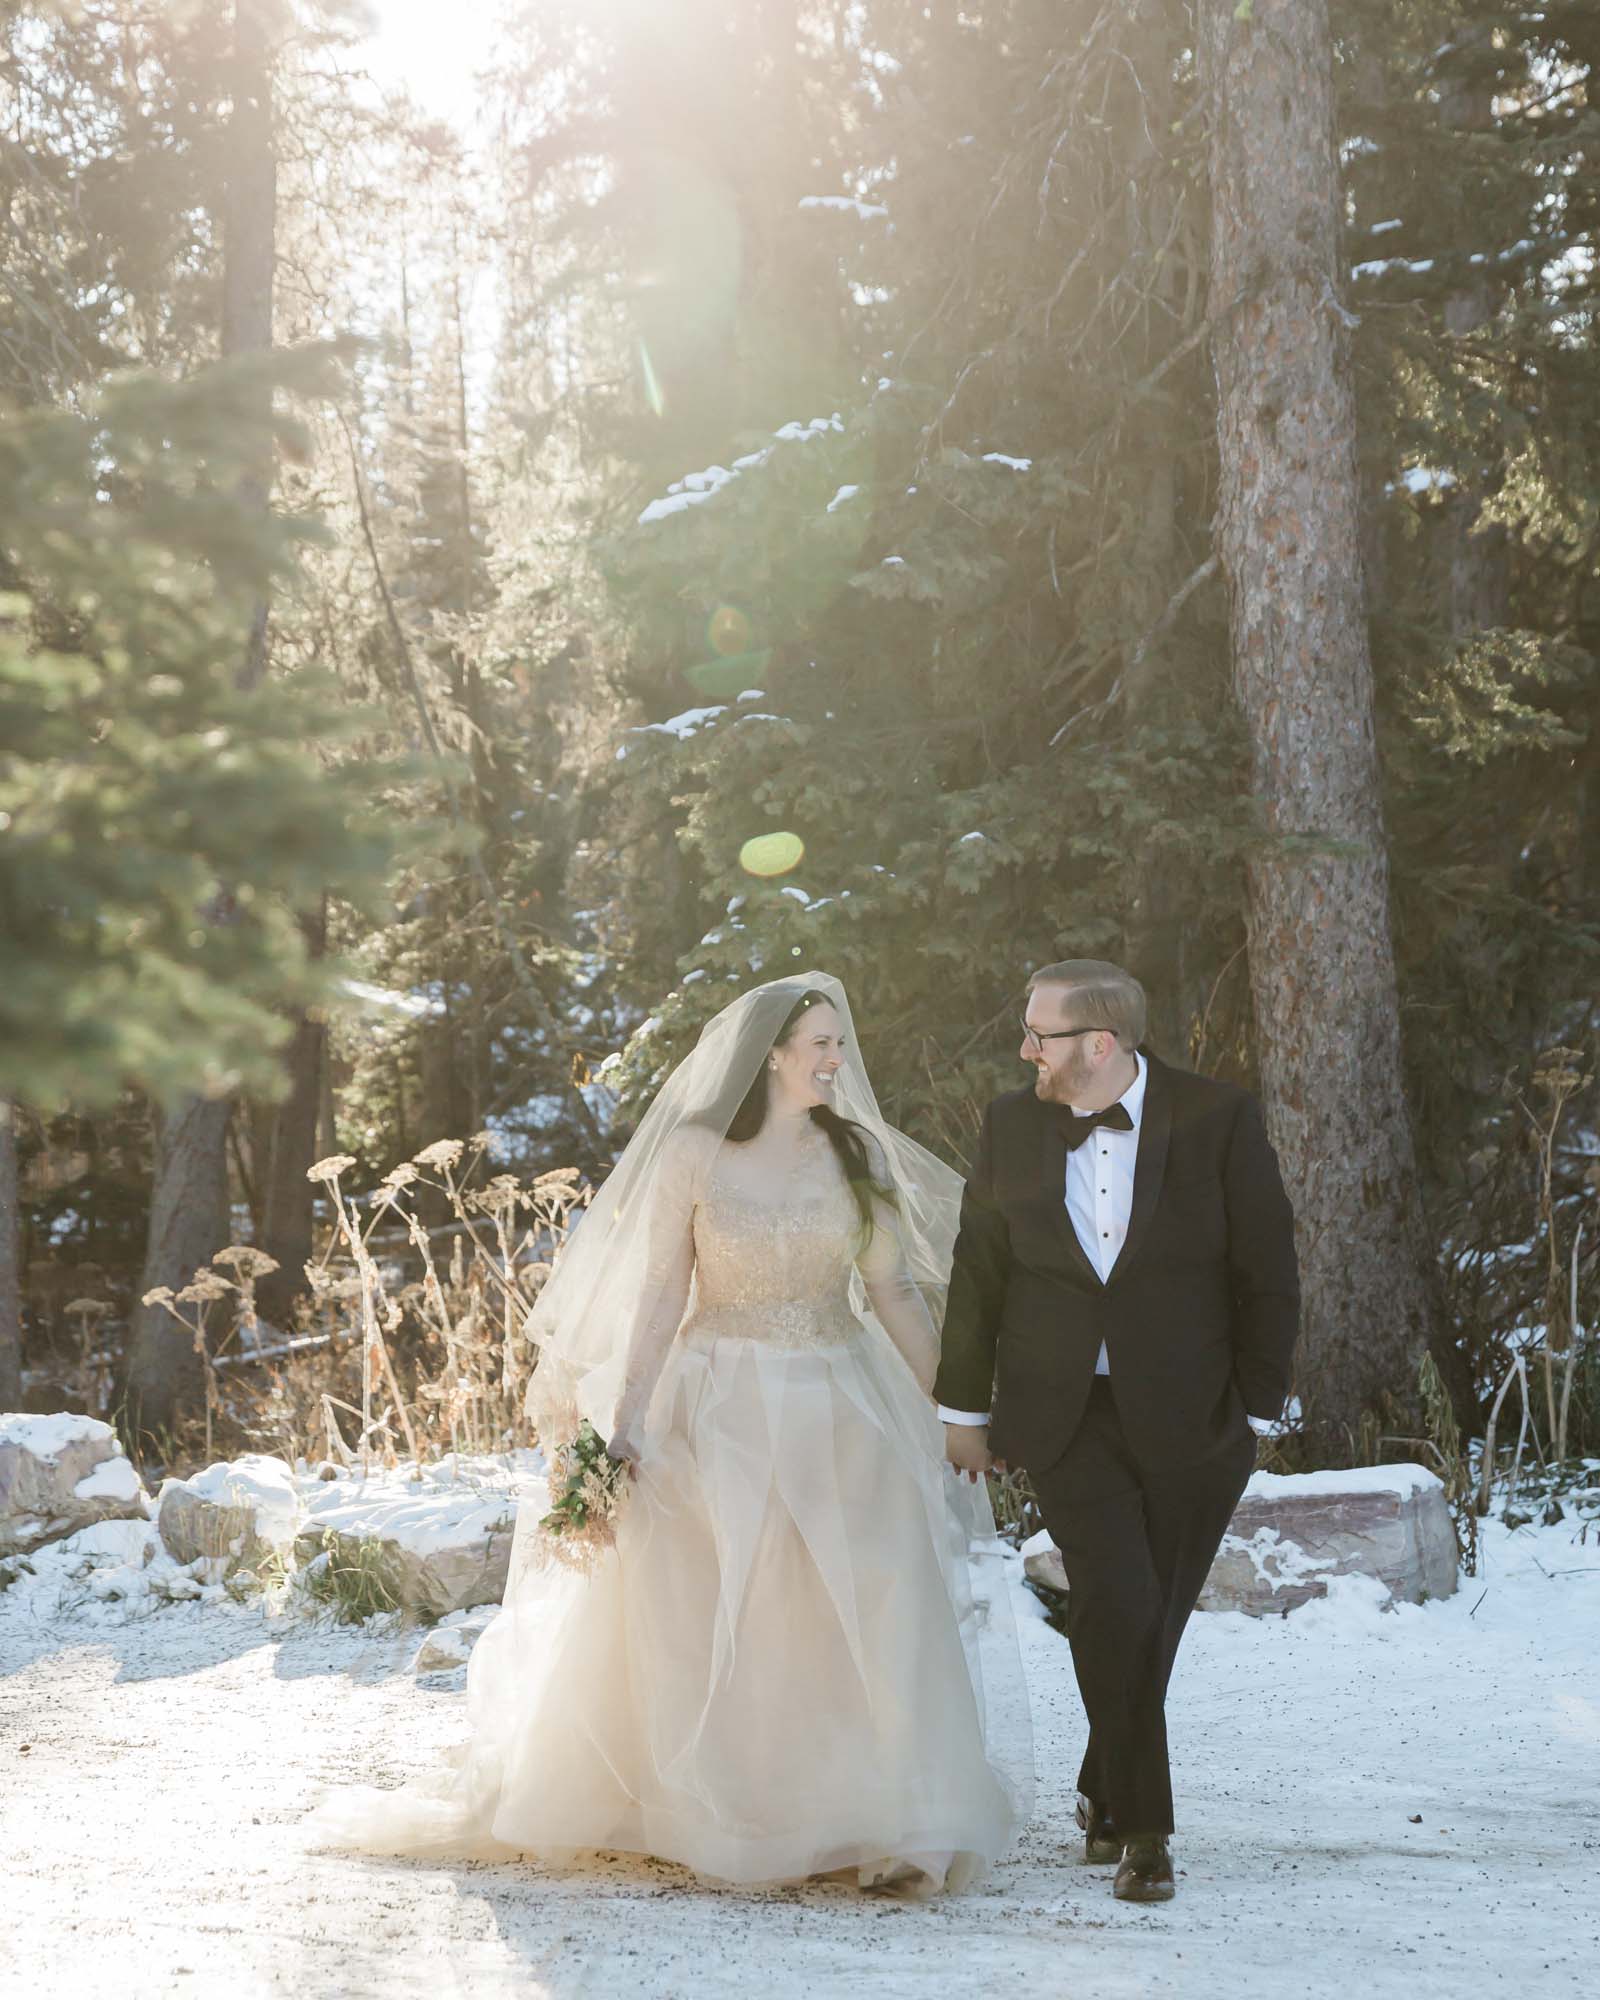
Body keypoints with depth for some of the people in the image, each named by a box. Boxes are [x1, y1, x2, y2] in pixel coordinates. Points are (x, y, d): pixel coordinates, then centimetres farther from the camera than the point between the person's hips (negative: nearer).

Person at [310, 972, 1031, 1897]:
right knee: (688, 1628, 2)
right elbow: (658, 1296, -4)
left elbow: (896, 1292, 7)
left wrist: (947, 1416, 5)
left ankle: (890, 1830, 1)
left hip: (841, 1412, 2)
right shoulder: (694, 1152, -3)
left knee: (877, 1621, -6)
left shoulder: (857, 1153, 4)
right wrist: (621, 1425, -11)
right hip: (721, 1412, -2)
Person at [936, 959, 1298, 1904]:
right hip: (1066, 1414, 1)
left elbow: (1268, 1270, -1)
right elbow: (980, 1272, 10)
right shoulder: (1013, 1125, 1)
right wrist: (966, 1404, 13)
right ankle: (1144, 1825, -6)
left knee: (1155, 1621, 6)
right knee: (1116, 1599, -16)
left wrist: (1258, 1405, -1)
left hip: (1187, 1418, -1)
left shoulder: (1219, 1119, -7)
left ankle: (1106, 1791, 31)